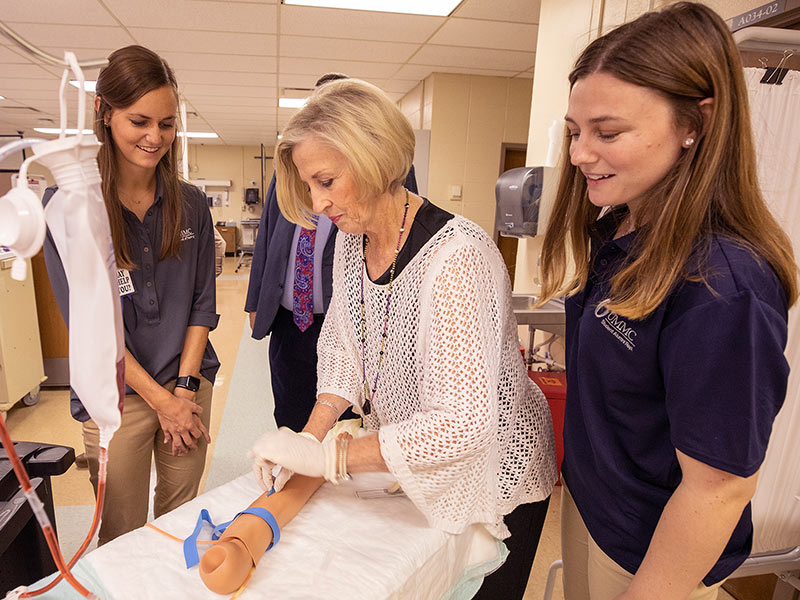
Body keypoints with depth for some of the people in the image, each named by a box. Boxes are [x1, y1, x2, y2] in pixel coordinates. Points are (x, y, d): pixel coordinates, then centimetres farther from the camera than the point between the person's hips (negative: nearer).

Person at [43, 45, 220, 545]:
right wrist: (161, 398, -11)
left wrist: (185, 386, -6)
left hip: (190, 382, 3)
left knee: (180, 518, 18)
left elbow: (203, 303, 3)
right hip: (116, 395, -2)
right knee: (122, 538, 11)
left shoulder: (191, 205, 2)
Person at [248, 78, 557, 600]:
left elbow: (459, 423, -33)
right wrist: (310, 435, -12)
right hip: (406, 468, 7)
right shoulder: (352, 243, -5)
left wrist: (328, 458, -26)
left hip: (491, 481, -6)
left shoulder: (457, 256, -32)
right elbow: (342, 352, 2)